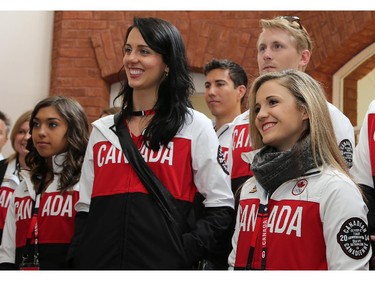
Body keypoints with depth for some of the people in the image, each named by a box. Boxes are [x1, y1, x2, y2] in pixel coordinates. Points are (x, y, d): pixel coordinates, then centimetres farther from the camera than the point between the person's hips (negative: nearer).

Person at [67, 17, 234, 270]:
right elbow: (85, 207, 15)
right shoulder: (102, 129, 12)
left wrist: (184, 253, -14)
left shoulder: (195, 127, 1)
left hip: (164, 263, -4)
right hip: (99, 262, 4)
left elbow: (220, 207, -3)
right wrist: (79, 259, 2)